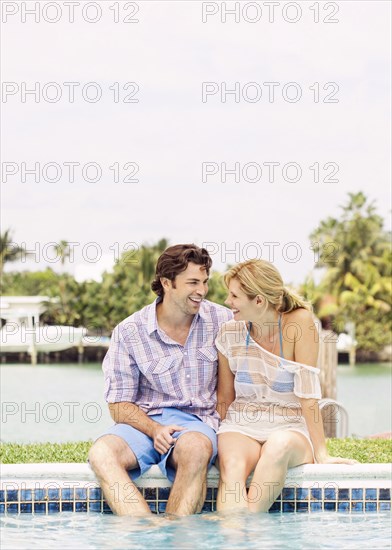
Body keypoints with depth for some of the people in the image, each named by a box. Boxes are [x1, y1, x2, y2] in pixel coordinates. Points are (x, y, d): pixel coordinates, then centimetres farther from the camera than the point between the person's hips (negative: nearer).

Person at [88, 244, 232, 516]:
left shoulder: (222, 320, 5)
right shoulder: (129, 332, 0)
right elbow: (120, 405, 2)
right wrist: (155, 430, -17)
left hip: (197, 421, 0)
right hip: (144, 421, 0)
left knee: (195, 448, -38)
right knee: (101, 454, -32)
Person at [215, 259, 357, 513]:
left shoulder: (300, 322, -9)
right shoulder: (230, 333, 2)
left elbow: (307, 393, -11)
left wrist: (321, 453, -13)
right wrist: (218, 439, 0)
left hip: (290, 428, -2)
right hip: (241, 428, 2)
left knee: (278, 446, -39)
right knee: (232, 466, -34)